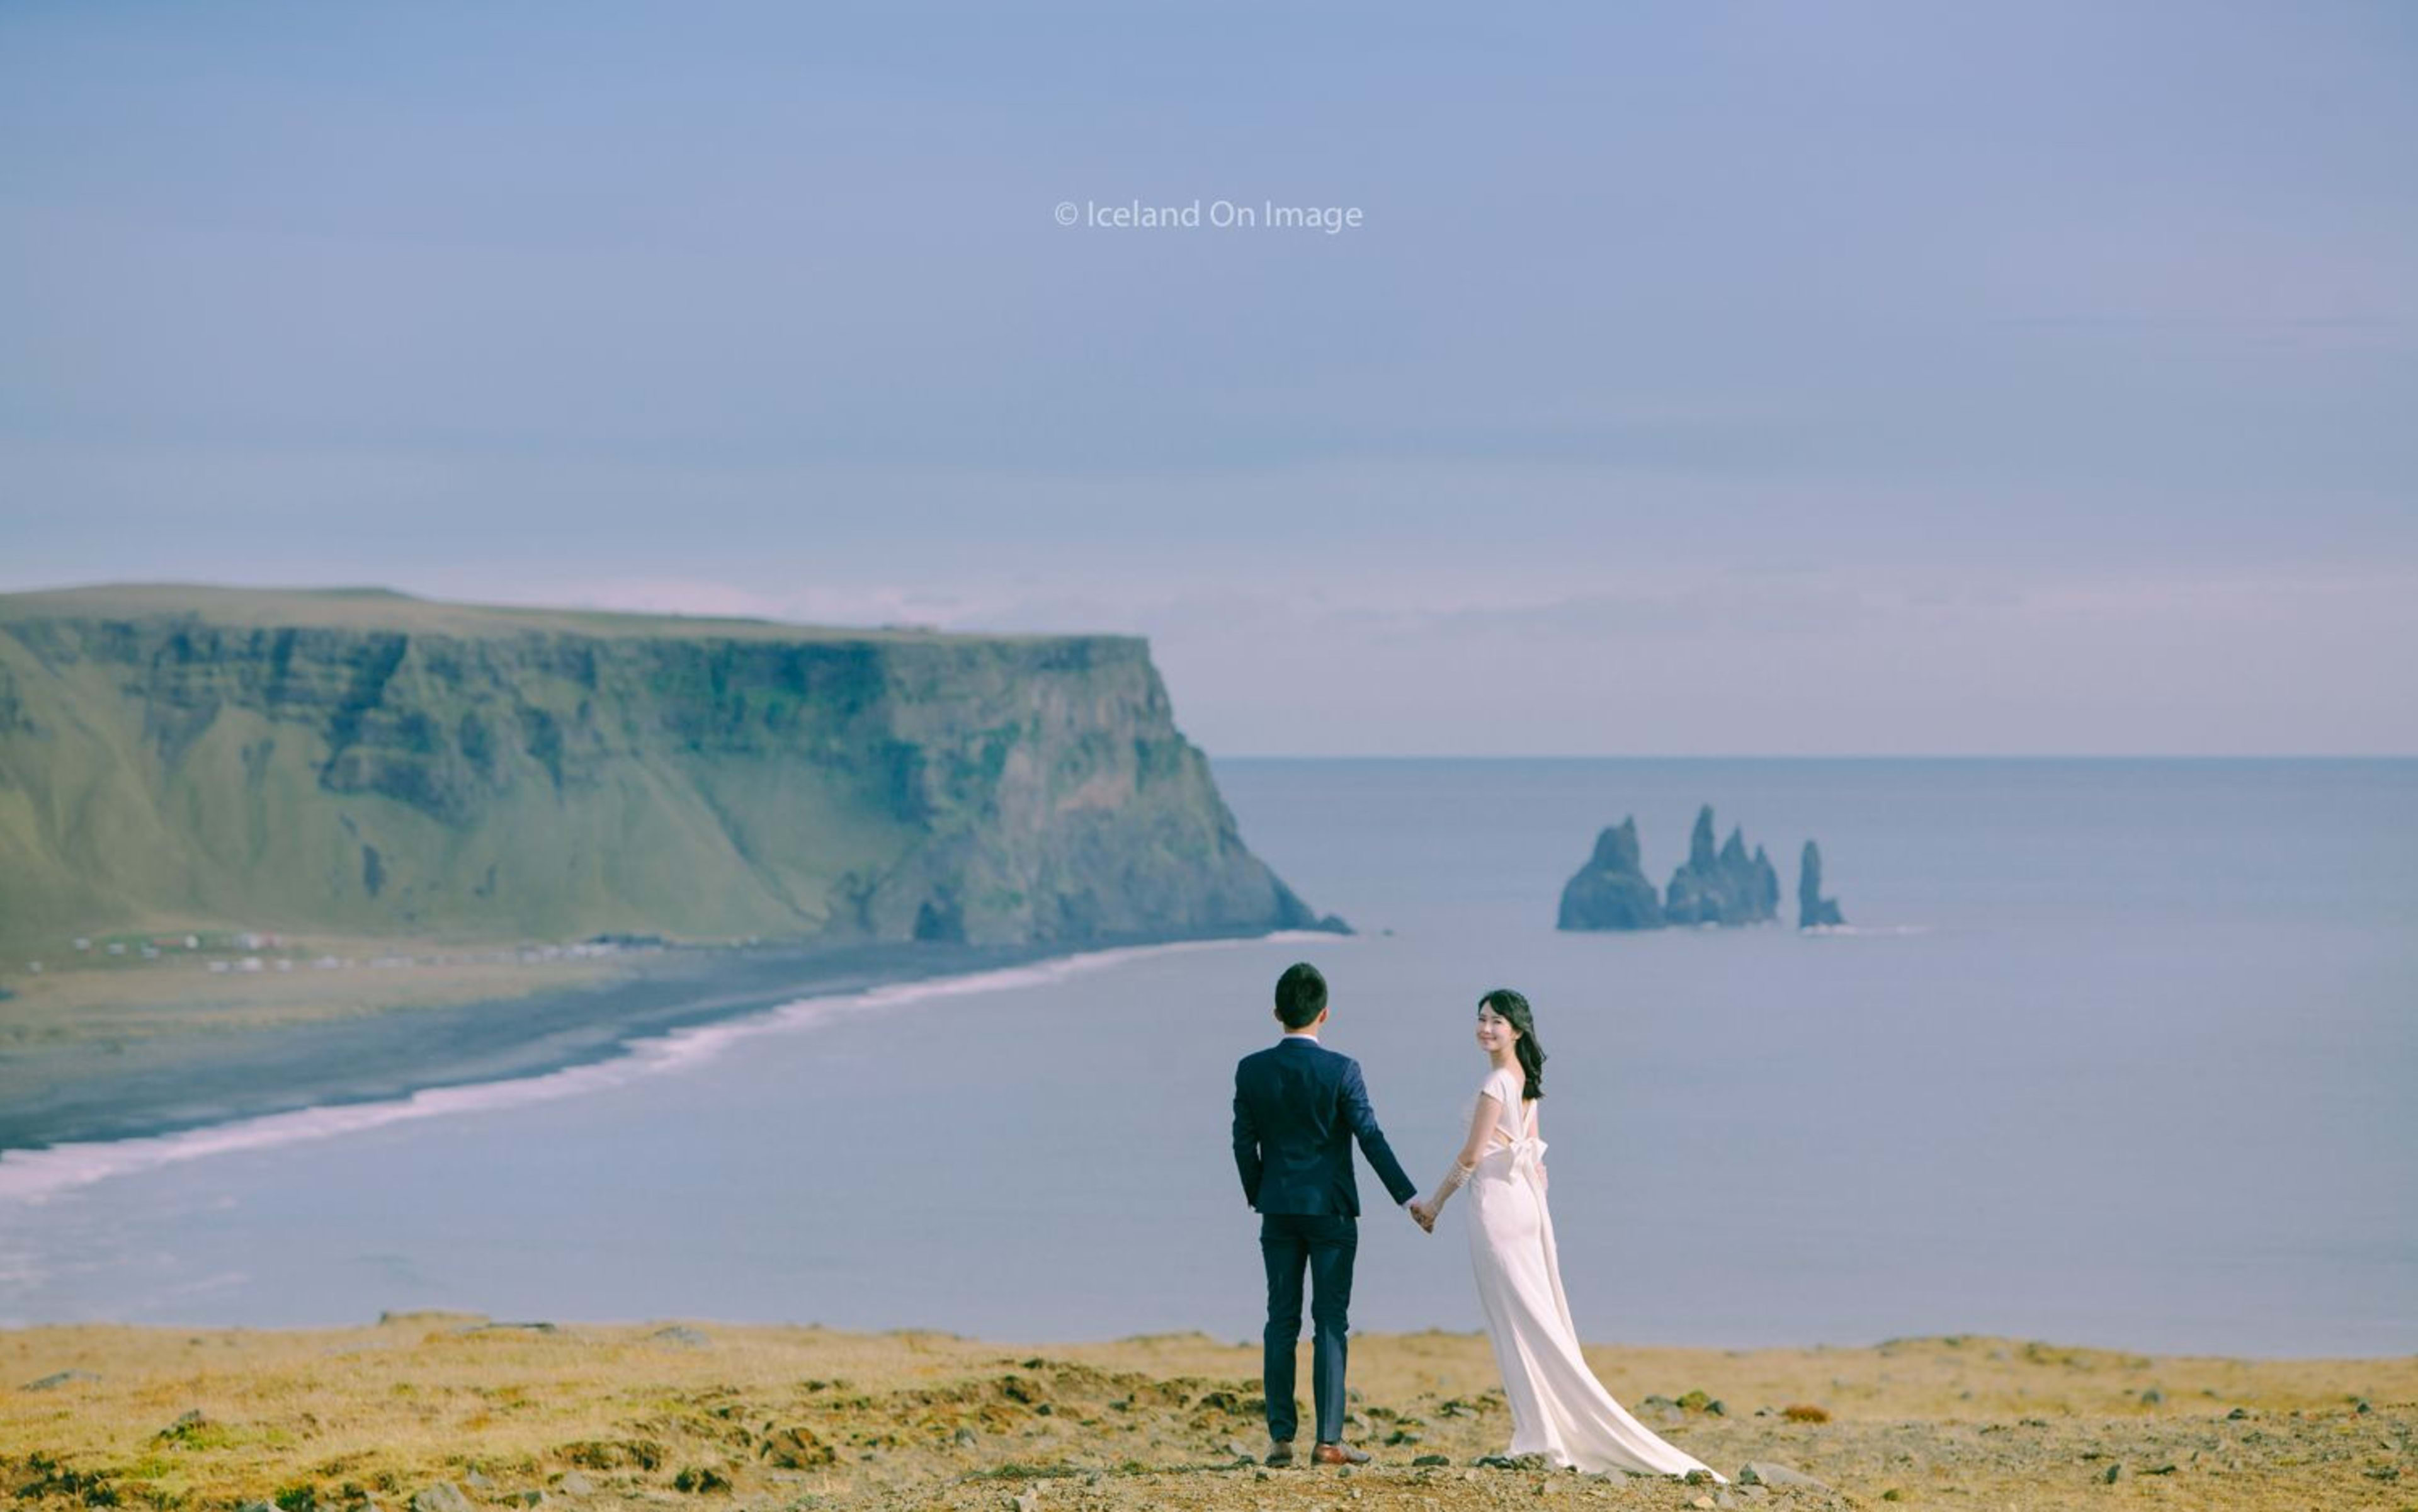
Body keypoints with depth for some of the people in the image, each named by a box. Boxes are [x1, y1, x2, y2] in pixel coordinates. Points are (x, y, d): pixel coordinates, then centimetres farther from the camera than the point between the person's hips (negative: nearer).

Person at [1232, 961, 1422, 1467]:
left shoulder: (1252, 1070, -2)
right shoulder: (1340, 1071, -12)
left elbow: (1244, 1143, 2)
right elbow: (1371, 1138, -12)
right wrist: (1408, 1197, -7)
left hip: (1279, 1210, 3)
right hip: (1330, 1209, -3)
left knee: (1282, 1322, 8)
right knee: (1330, 1322, 0)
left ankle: (1281, 1437, 7)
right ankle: (1329, 1440, -2)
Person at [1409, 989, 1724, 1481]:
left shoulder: (1496, 1082, -14)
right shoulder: (1526, 1082, 13)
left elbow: (1472, 1155, -15)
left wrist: (1434, 1203, -6)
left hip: (1495, 1204, -9)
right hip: (1524, 1201, 9)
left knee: (1518, 1320, -6)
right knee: (1538, 1321, 8)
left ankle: (1542, 1436, -6)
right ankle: (1547, 1434, 10)